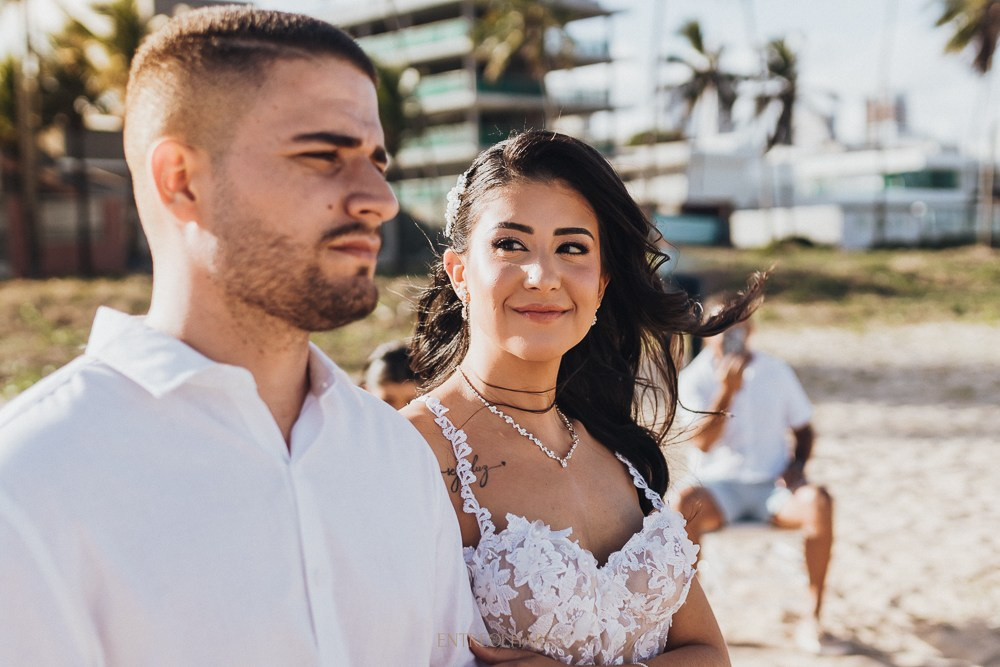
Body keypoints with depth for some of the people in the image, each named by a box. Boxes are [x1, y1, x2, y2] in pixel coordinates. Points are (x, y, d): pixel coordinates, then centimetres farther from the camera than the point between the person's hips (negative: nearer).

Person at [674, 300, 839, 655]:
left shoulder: (776, 371, 7)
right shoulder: (694, 378, -2)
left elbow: (802, 428, 16)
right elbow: (702, 442, -14)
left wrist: (797, 464, -4)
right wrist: (727, 389, -22)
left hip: (773, 486, 2)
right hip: (719, 485, -2)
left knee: (818, 501, -30)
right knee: (686, 503, -36)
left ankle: (812, 621, -20)